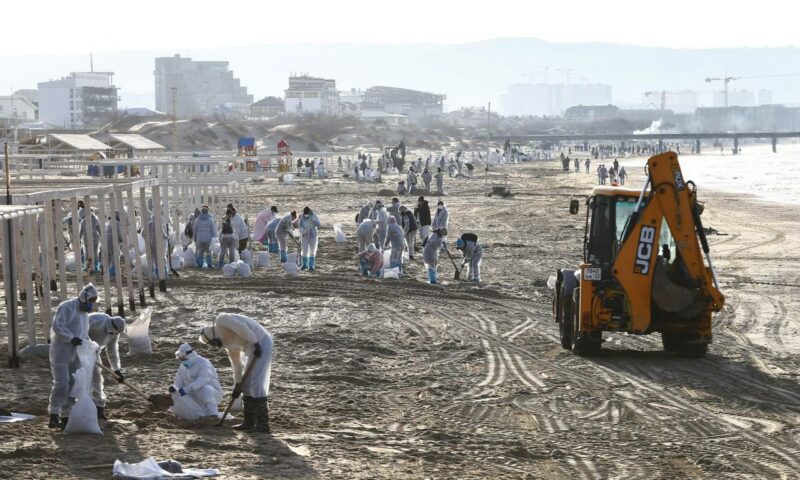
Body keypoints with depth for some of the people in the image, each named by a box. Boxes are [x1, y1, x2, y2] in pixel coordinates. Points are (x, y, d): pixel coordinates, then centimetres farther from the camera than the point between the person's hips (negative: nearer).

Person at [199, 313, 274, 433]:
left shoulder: (220, 320, -7)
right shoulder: (228, 340, 21)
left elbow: (242, 328, -22)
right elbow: (236, 363, 22)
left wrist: (255, 344, -22)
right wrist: (237, 385, 19)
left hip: (261, 344, -10)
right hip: (255, 348, 10)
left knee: (256, 384, -11)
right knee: (247, 385, 14)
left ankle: (263, 424, -10)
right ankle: (249, 422, 17)